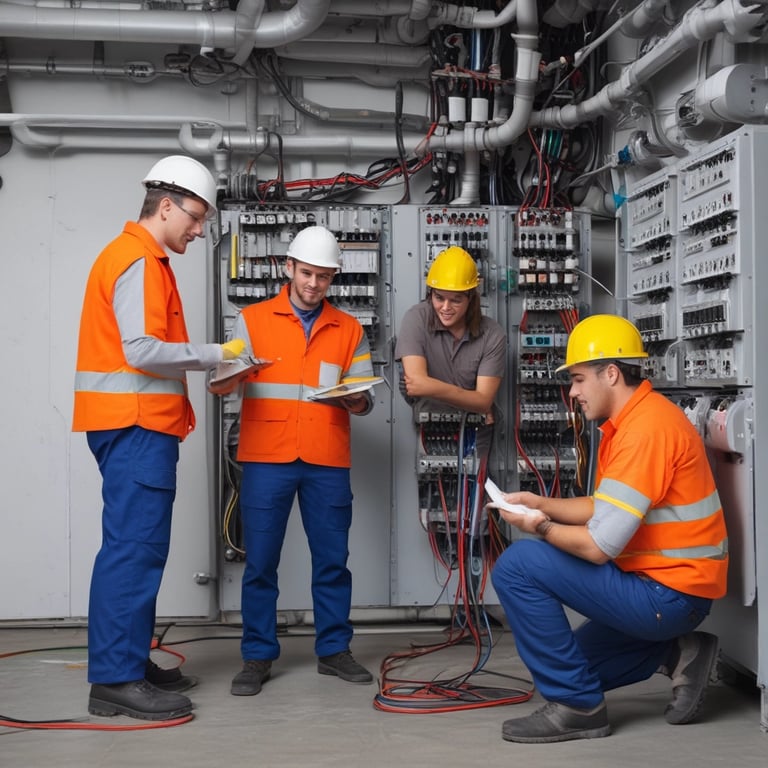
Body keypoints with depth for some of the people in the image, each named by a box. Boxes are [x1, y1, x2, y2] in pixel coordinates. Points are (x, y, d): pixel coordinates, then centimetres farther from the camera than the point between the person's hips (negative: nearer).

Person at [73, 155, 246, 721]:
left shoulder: (141, 258, 20)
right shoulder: (139, 261, -12)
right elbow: (143, 350, -22)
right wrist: (219, 354, -14)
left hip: (141, 425, 11)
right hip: (135, 425, -11)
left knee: (138, 546, 13)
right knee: (135, 547, -9)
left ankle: (129, 661, 20)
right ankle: (116, 680, -5)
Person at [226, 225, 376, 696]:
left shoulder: (349, 330, 12)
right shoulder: (252, 319, 8)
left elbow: (365, 398, 9)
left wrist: (356, 400, -13)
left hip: (328, 461, 2)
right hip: (266, 457, -1)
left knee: (333, 559, 7)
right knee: (260, 561, 2)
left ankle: (334, 649, 21)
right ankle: (258, 657, 13)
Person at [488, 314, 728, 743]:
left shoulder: (645, 429, -24)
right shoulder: (636, 418, 9)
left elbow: (601, 545, -26)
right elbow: (608, 507, 16)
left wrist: (542, 528, -9)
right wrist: (543, 504, 5)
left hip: (667, 593, -11)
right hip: (669, 588, 11)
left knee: (518, 567, -18)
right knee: (569, 658, 25)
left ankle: (577, 706, -9)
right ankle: (676, 654, 14)